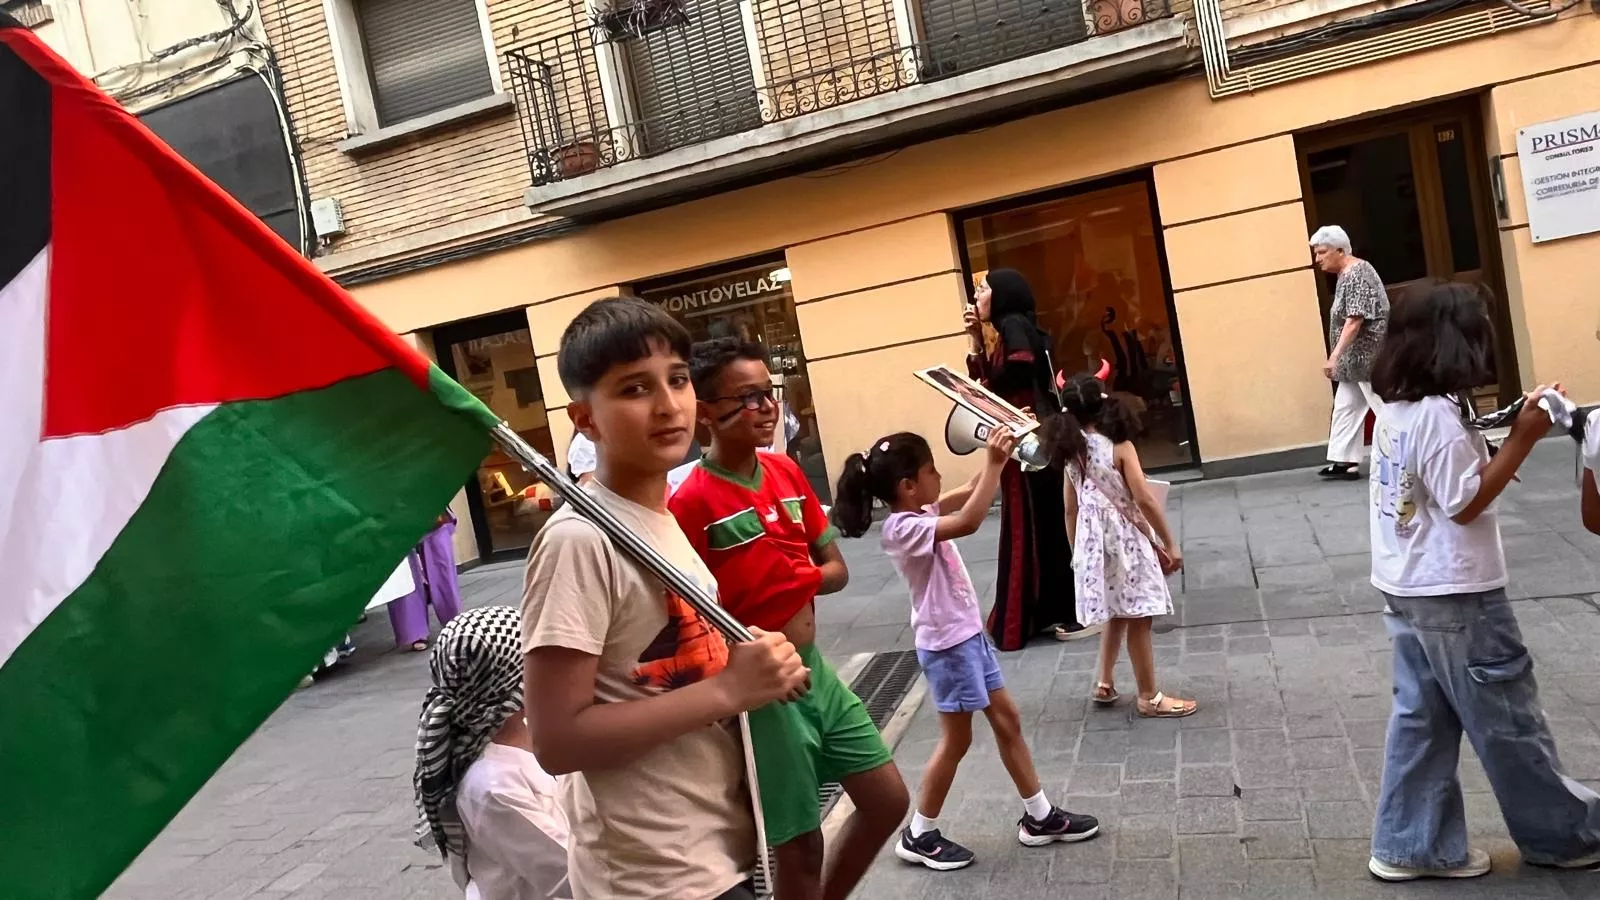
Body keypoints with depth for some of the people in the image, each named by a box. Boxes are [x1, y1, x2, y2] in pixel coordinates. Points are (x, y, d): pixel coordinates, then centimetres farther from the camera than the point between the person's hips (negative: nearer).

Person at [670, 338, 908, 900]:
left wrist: (792, 579, -9)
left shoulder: (787, 472, 3)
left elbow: (836, 569, 10)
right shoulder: (690, 503, -18)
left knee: (889, 801, 16)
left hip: (814, 668, 7)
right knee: (801, 845, 7)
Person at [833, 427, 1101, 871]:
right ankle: (919, 835, 20)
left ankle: (1039, 816, 30)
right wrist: (994, 463, -32)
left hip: (969, 635, 9)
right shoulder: (904, 529, -24)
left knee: (1008, 721, 16)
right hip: (946, 645, -9)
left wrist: (997, 457, -1)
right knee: (956, 740, 4)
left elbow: (968, 492, 13)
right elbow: (969, 521, -36)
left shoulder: (921, 514, 4)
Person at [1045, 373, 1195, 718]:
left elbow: (1071, 510, 7)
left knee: (1117, 614, 22)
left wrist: (1076, 551, 18)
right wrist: (1169, 544, -8)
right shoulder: (1119, 447, -13)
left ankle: (1104, 684, 30)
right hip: (1127, 542, -6)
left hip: (1093, 545, 6)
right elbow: (1145, 500, -16)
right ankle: (1149, 698, 14)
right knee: (1138, 620, 4)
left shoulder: (1071, 454, 2)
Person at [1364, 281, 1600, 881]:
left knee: (1421, 718, 13)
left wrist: (1490, 454, 5)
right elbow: (1465, 504, -18)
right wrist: (1522, 440, -17)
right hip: (1455, 594, -8)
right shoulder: (1438, 414, -21)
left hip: (1406, 589, 8)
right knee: (1507, 721, 10)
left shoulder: (1394, 409, 6)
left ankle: (1411, 846, 19)